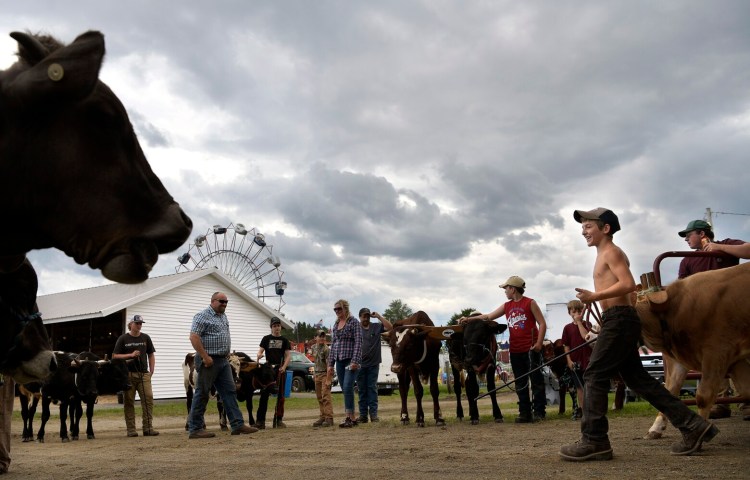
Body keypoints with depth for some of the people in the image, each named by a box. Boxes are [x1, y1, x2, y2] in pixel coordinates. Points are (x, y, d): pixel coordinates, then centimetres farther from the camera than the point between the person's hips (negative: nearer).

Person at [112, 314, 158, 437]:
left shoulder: (145, 338, 12)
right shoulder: (123, 338, 4)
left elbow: (151, 355, 16)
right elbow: (115, 356, 1)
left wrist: (151, 371, 7)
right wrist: (131, 355, -11)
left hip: (144, 374, 2)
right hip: (128, 374, -2)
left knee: (148, 399, -7)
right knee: (129, 401, 2)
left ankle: (148, 427, -3)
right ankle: (131, 429, 8)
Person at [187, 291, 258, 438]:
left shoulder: (223, 316, 17)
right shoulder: (202, 316, -10)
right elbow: (194, 337, -18)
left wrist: (227, 354, 15)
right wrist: (205, 357, -21)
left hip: (223, 361, 8)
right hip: (209, 361, -8)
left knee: (229, 392, 4)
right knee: (202, 394, -2)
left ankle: (238, 425, 5)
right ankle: (195, 429, 6)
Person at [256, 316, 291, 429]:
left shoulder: (284, 340, 10)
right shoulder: (266, 339, 10)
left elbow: (288, 355, 3)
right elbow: (260, 350, 2)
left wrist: (284, 367, -13)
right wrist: (259, 355, -23)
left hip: (280, 369, 1)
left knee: (280, 395, 3)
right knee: (264, 394, -5)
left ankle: (278, 420, 9)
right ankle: (260, 420, -2)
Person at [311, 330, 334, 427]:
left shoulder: (326, 349, -13)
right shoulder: (314, 347, 10)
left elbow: (328, 365, -17)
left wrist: (328, 379, -21)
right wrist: (315, 373, 17)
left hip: (326, 374, -7)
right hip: (317, 374, 7)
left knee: (326, 396, -12)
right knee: (319, 397, 10)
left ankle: (329, 418, -11)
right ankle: (323, 417, 17)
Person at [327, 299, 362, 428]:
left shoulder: (353, 322, -4)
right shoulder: (336, 324, 15)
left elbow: (358, 342, -11)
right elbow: (333, 344, 17)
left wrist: (355, 361, -19)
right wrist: (330, 363, 13)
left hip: (350, 359, -7)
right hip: (339, 361, 7)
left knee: (347, 387, -14)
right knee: (344, 389, 7)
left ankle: (349, 418, -10)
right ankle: (351, 418, 12)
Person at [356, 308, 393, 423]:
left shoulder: (376, 327, 5)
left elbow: (389, 327, -4)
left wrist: (379, 316, -9)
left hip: (373, 364, 0)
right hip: (360, 364, 0)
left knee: (372, 388, 3)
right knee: (362, 390, 6)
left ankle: (373, 414, 5)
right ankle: (363, 415, 11)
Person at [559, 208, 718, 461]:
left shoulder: (611, 252, -6)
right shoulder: (605, 255, 23)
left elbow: (628, 284, -19)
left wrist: (595, 296, -21)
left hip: (619, 320, -10)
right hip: (618, 321, 10)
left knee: (594, 376, -10)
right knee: (638, 378, 11)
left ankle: (594, 441, -7)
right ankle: (692, 425, 15)